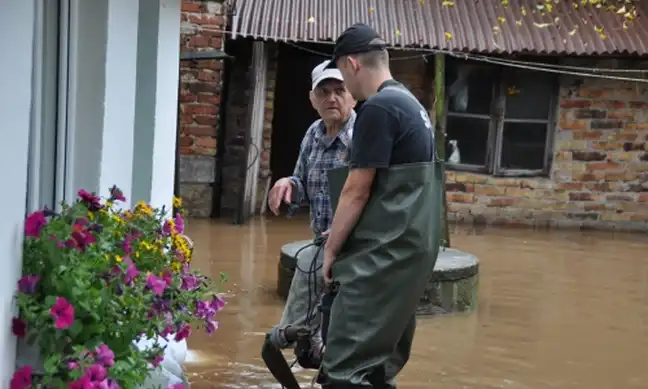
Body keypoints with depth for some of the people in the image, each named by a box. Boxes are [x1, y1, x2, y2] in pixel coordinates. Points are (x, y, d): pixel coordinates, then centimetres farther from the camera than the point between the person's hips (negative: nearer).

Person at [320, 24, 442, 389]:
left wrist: (331, 249, -2)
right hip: (413, 246, 10)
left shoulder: (378, 108, -13)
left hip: (386, 252, -10)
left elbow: (356, 191, -14)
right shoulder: (413, 104, 17)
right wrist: (343, 236, 22)